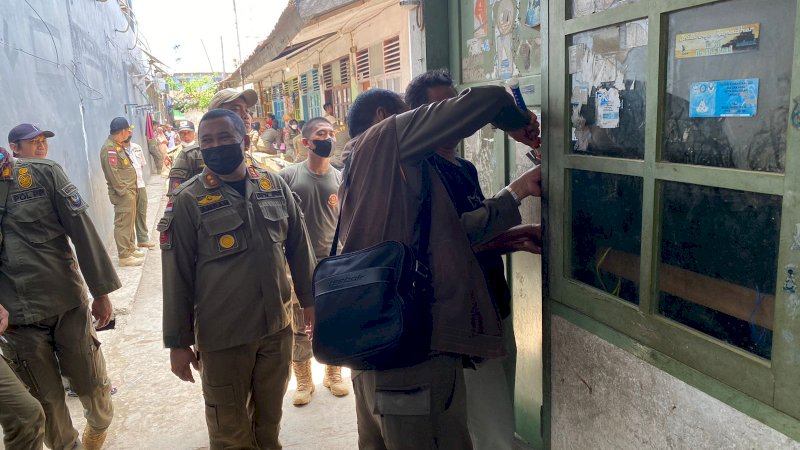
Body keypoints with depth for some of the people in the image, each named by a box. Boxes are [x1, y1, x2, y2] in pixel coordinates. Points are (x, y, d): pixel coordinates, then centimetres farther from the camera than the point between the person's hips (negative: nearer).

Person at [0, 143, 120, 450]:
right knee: (46, 400, 10)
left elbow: (83, 231, -4)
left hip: (69, 305, 0)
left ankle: (99, 424, 43)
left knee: (90, 382, 13)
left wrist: (101, 292, -4)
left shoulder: (43, 173, -4)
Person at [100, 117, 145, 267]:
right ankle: (124, 257, 0)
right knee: (123, 224, -5)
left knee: (130, 222, 18)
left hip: (129, 192, 10)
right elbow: (113, 174, -21)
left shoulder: (119, 145, 15)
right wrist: (123, 192, -20)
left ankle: (131, 249, 30)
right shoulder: (109, 148, -16)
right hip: (122, 194, -10)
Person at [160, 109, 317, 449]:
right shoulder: (188, 201, -9)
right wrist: (178, 341, -4)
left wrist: (309, 299, 13)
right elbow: (177, 276, -7)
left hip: (278, 326, 3)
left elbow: (299, 246, 9)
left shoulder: (275, 186, 0)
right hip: (223, 335, -3)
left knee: (270, 418, 20)